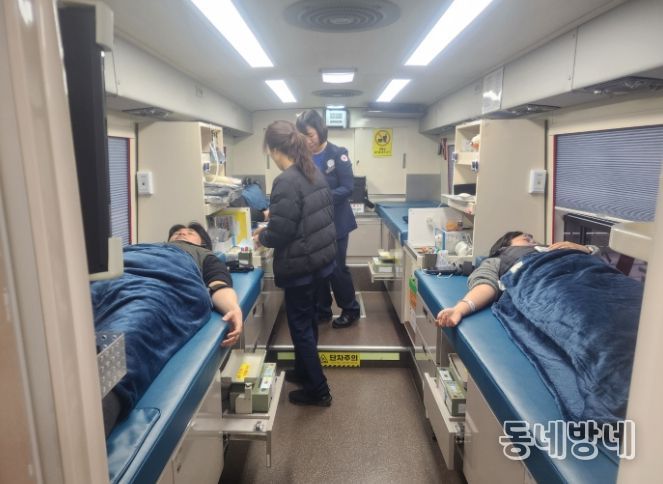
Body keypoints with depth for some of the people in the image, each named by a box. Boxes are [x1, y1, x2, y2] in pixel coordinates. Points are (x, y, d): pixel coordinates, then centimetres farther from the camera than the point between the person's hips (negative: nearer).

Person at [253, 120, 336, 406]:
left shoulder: (286, 181, -22)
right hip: (322, 260, 9)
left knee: (299, 325, 6)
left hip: (301, 266, -9)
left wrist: (261, 237, -1)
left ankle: (318, 390, 19)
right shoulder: (314, 173, 6)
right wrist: (272, 225, 17)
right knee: (307, 319, 23)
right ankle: (304, 371, 41)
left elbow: (281, 231, -23)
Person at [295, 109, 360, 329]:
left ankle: (350, 309, 23)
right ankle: (322, 310, 28)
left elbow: (347, 188, -14)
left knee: (336, 268, 3)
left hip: (335, 222, -4)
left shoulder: (338, 154, -9)